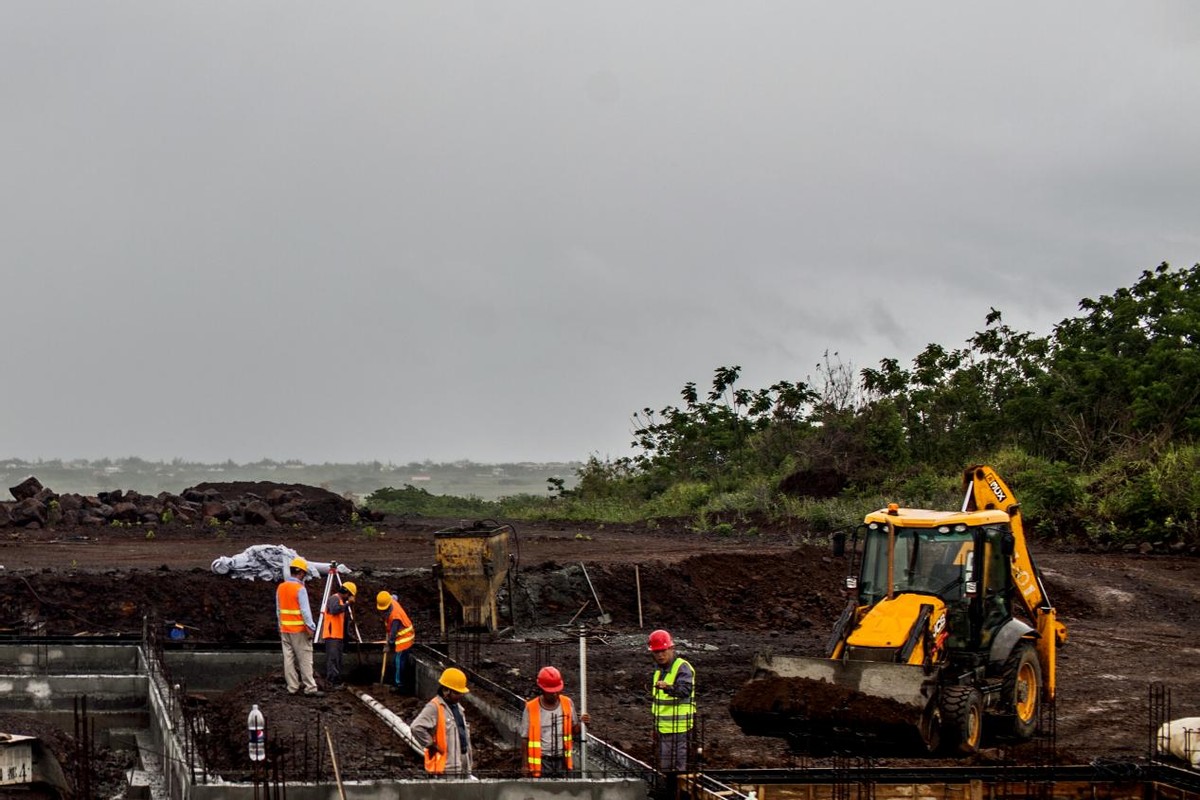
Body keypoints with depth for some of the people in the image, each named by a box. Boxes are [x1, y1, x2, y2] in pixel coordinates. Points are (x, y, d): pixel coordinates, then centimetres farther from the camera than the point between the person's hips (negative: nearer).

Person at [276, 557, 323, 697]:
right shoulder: (300, 589, -14)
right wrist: (311, 628, -12)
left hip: (285, 629, 7)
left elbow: (278, 611, 13)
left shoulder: (280, 588, 7)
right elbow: (305, 611, -17)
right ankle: (310, 688, -3)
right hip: (299, 630, -7)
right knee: (305, 659, -3)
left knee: (288, 658, 9)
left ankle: (292, 687, 11)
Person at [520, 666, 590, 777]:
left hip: (562, 760, 3)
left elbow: (574, 731, 11)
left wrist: (581, 723, -11)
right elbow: (525, 738, -2)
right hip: (542, 761, -3)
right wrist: (526, 764, -2)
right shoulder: (531, 708, -7)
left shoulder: (567, 704, 1)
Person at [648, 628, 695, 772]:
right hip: (664, 728, 9)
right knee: (664, 767, 17)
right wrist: (656, 725, 26)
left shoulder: (682, 668, -15)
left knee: (678, 766, -8)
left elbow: (685, 690, -34)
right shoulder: (660, 669, 14)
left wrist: (668, 687, -53)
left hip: (678, 728, -9)